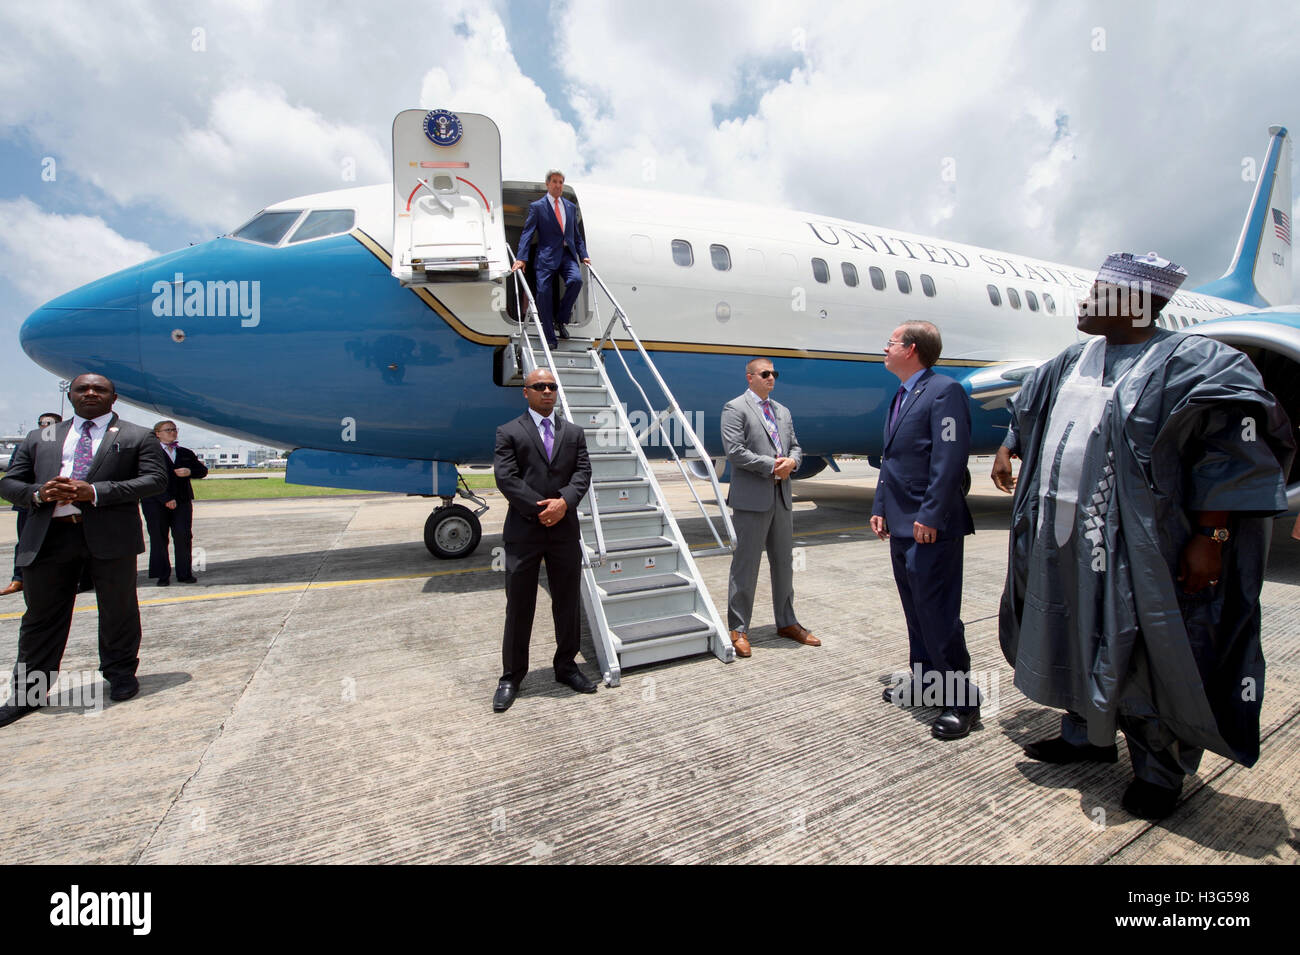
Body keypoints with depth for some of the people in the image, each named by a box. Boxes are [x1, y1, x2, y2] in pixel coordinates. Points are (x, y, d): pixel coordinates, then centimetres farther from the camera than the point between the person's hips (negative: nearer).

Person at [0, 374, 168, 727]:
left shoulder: (138, 437, 7)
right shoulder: (39, 440, 19)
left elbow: (155, 479, -5)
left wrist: (94, 492, -15)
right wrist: (38, 493, -9)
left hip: (110, 535, -3)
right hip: (48, 536, 3)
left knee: (118, 609, 7)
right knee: (42, 615, 9)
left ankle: (120, 673, 24)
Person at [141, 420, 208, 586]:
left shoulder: (186, 453, 16)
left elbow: (202, 470, 14)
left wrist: (190, 472, -9)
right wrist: (166, 499, -16)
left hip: (182, 501, 3)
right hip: (156, 503, -3)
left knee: (183, 537, -2)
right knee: (159, 538, 1)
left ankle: (185, 573, 5)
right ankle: (162, 575, 9)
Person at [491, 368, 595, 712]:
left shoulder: (573, 432, 12)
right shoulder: (509, 432, 1)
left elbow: (583, 473, 2)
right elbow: (506, 478, -9)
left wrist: (564, 501, -16)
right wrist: (541, 509, -15)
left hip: (565, 530, 3)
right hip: (523, 532, -3)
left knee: (568, 603, 12)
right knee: (519, 607, 6)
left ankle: (566, 666, 29)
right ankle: (511, 677, 20)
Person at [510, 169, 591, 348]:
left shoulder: (571, 207, 19)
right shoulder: (537, 207, 6)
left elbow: (577, 235, 23)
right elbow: (527, 233, -2)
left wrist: (583, 255, 8)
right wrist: (521, 258, -15)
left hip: (567, 254, 3)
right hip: (547, 256, -3)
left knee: (576, 280, -25)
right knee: (543, 292, -12)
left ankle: (560, 319, -5)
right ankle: (550, 337, -3)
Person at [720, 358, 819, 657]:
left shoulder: (783, 411, 18)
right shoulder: (735, 408, -5)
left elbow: (795, 445, 18)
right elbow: (734, 451, -15)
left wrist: (791, 461, -5)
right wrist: (771, 465, -15)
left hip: (782, 497, 7)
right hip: (751, 499, -7)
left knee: (783, 563, 15)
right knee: (745, 565, -1)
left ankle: (786, 622, 29)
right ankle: (738, 629, 10)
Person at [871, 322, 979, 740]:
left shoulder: (944, 391, -11)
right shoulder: (901, 396, 18)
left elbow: (950, 460, -20)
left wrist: (929, 517, -22)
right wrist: (881, 508, 14)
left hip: (930, 530, -9)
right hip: (902, 527, 10)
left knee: (938, 614, -3)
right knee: (916, 612, 18)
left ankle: (961, 700, 11)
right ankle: (924, 682, 32)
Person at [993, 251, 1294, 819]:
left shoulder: (1191, 361, -11)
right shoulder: (1074, 361, 10)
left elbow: (1234, 454, -16)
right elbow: (1028, 406, 30)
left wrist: (1211, 536, -20)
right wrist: (1008, 449, 29)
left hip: (1137, 547, -7)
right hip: (1066, 540, 7)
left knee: (1145, 651, 6)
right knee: (1077, 638, 17)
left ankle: (1160, 770, 25)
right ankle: (1088, 735, 36)